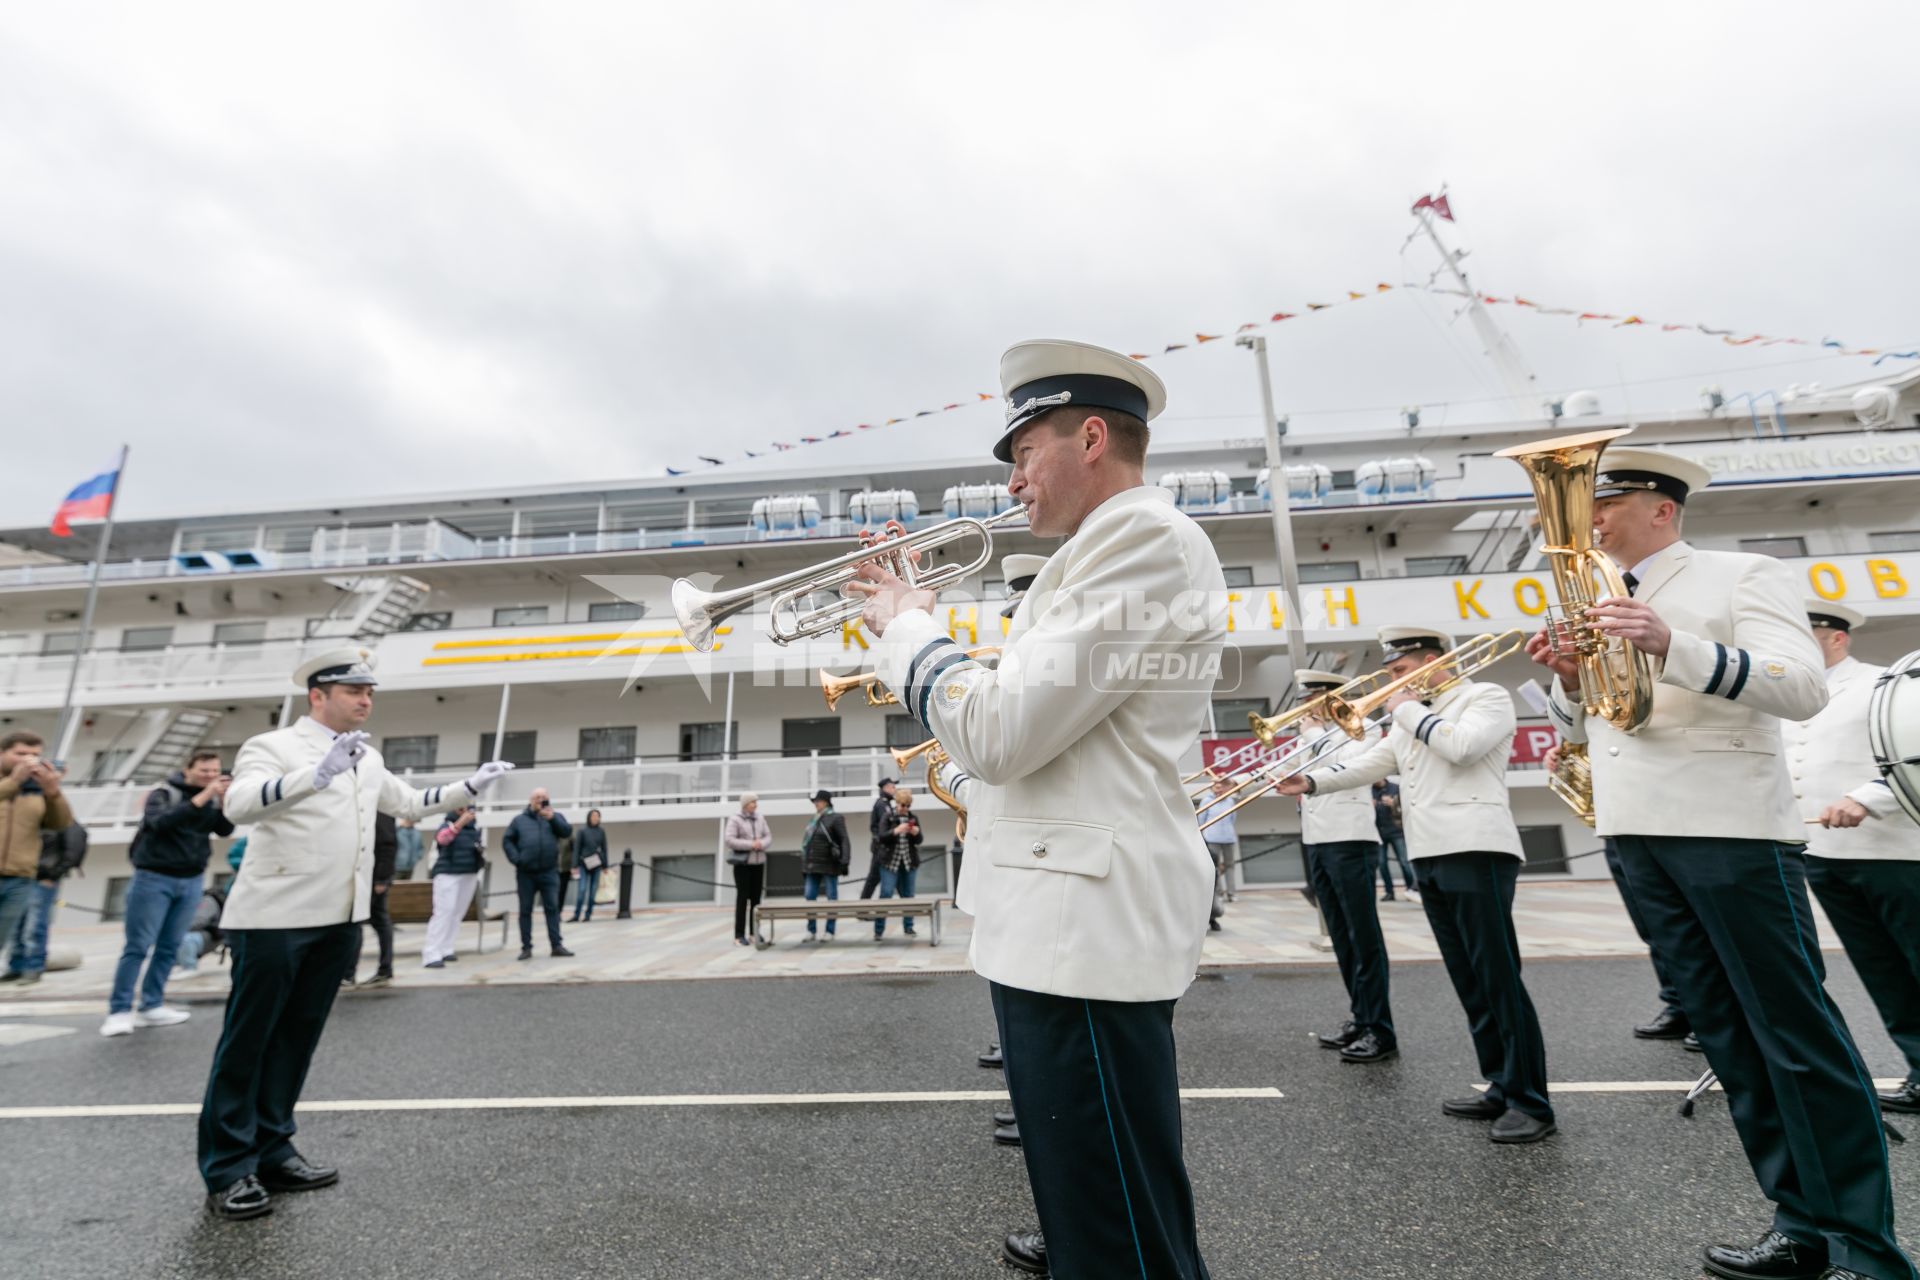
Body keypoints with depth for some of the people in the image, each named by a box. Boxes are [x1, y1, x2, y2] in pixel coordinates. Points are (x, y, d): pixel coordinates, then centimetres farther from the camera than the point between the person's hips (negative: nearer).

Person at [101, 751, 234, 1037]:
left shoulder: (212, 799, 5)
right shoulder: (164, 793, -7)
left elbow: (225, 829, -8)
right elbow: (160, 821, -26)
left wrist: (226, 800, -24)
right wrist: (202, 797, -34)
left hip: (191, 881, 4)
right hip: (155, 878, -4)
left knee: (169, 947, 7)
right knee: (138, 947, -3)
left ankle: (151, 1007, 14)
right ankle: (119, 1011, 4)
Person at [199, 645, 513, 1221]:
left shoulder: (369, 760, 14)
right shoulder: (272, 746, -6)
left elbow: (408, 802, 27)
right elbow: (239, 803, -25)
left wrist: (470, 787, 21)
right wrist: (317, 775, -38)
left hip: (337, 920, 7)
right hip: (273, 918, -6)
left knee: (297, 1038, 13)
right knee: (246, 1041, 2)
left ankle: (271, 1151, 23)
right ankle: (227, 1169, 12)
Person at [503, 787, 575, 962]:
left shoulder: (555, 817, 11)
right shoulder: (519, 819, 10)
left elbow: (567, 831, -5)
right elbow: (507, 841, 7)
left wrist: (552, 819, -19)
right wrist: (515, 859, -8)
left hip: (549, 872, 0)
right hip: (526, 873, 0)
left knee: (552, 908, -2)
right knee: (525, 910, 5)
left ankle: (556, 945, -1)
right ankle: (526, 947, 11)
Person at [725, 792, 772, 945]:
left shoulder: (760, 819, 9)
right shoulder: (734, 819, -6)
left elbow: (769, 836, 9)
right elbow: (730, 840, -13)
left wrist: (761, 844, -13)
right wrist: (750, 844, -18)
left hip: (758, 863, 5)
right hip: (742, 864, -5)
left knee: (756, 898, 7)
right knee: (742, 898, -3)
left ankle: (755, 932, 15)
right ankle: (739, 935, 3)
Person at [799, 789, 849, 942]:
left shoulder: (835, 819, -6)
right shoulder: (813, 820, 14)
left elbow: (844, 841, -13)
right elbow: (806, 842, 18)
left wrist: (845, 861, -22)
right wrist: (804, 865, 15)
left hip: (829, 865, -6)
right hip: (813, 866, 7)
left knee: (832, 899, 2)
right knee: (810, 897, 6)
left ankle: (830, 932, 9)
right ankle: (811, 931, 15)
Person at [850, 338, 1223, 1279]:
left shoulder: (1143, 538, -16)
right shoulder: (1111, 548, 18)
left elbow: (998, 731, -24)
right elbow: (1020, 719, 18)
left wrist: (907, 630, -7)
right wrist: (911, 622, 13)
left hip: (1086, 919, -11)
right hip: (1069, 912, 11)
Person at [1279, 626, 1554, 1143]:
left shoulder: (1487, 696, -1)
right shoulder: (1412, 718, 22)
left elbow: (1460, 746, -19)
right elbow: (1372, 762, 13)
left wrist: (1408, 709, -6)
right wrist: (1311, 781, 0)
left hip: (1476, 852, -8)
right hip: (1430, 859, 8)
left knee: (1500, 978, -5)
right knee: (1470, 983, 12)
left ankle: (1531, 1102, 4)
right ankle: (1501, 1089, 21)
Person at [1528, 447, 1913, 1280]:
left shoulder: (1742, 576, -1)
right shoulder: (1601, 603, 16)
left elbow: (1805, 688, -16)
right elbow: (1584, 724, 19)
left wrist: (1672, 648, -28)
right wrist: (1567, 682, -1)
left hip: (1729, 832, -6)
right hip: (1638, 836, 6)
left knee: (1797, 1033, -1)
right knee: (1726, 1033, 12)